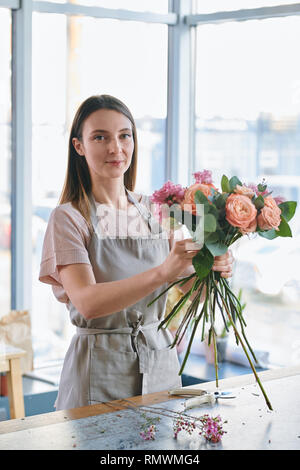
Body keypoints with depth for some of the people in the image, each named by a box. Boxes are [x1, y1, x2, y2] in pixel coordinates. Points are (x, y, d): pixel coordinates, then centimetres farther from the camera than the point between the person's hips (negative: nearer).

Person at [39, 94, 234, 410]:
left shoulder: (155, 211, 7)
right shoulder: (69, 218, -8)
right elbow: (88, 302, -22)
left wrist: (210, 270, -21)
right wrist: (162, 273, -35)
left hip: (159, 361, 4)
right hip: (100, 375, -4)